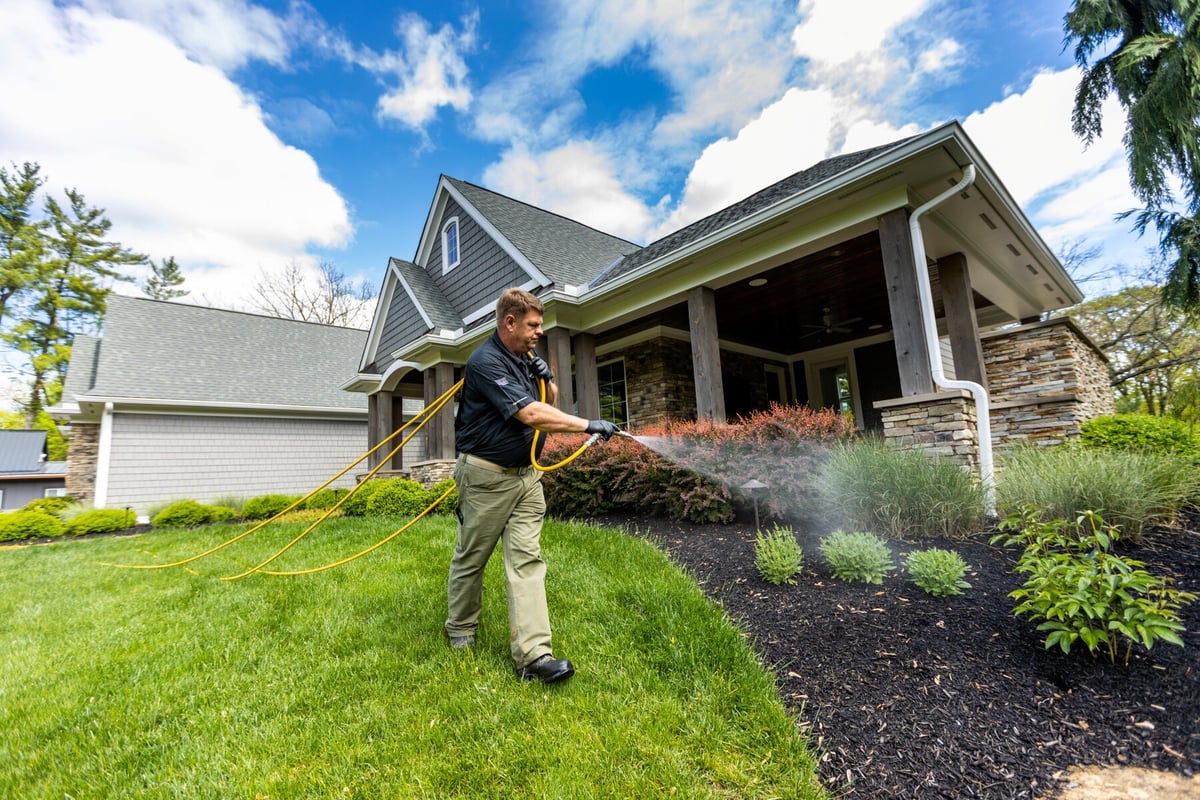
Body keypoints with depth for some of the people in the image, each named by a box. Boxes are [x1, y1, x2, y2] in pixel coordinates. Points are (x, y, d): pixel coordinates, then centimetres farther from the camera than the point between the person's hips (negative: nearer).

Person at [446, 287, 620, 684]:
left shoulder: (525, 357, 8)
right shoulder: (486, 362, -18)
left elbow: (548, 404, 19)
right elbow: (530, 414, -26)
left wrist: (547, 379, -2)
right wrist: (588, 425, -26)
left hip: (526, 475, 7)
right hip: (486, 476, -6)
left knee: (527, 559, -1)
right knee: (470, 558, 11)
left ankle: (534, 654, -2)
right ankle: (460, 631, 34)